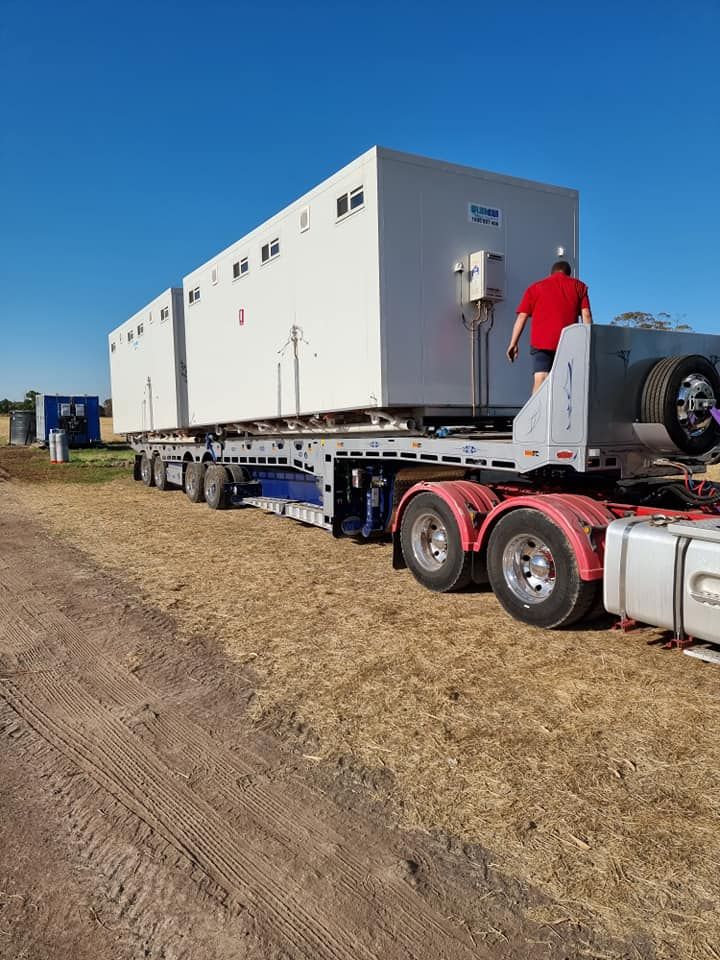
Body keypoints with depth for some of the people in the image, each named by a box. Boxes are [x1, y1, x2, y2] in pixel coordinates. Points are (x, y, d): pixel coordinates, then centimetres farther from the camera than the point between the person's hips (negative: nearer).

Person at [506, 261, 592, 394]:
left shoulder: (535, 287, 17)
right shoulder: (579, 286, 16)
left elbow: (522, 316, 7)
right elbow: (586, 315, 5)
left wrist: (513, 343, 6)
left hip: (541, 342, 0)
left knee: (540, 381, -9)